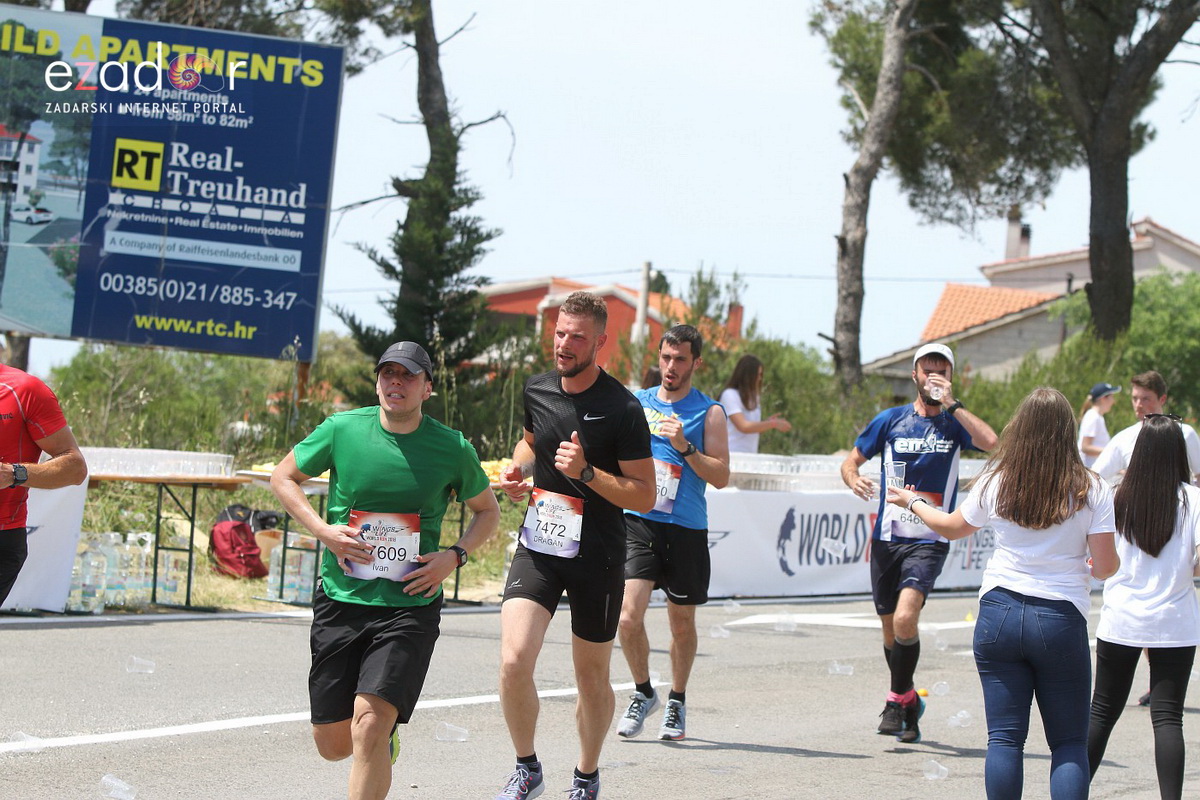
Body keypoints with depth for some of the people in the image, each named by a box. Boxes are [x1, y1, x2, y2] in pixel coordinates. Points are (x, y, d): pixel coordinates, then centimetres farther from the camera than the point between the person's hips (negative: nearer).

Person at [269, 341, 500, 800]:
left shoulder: (453, 449, -2)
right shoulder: (343, 430, -2)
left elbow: (487, 511, 14)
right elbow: (283, 477, 12)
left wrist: (454, 556, -5)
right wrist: (322, 529, -4)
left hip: (410, 606, -2)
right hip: (339, 601, 2)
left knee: (369, 725, -20)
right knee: (332, 745, 8)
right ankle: (385, 733, 43)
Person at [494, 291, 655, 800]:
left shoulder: (623, 409, -13)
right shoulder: (537, 390, 3)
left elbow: (645, 496, -12)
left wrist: (586, 472, -24)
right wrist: (518, 469, 4)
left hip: (596, 556, -3)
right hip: (538, 545, 3)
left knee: (592, 677, 10)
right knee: (514, 660, -15)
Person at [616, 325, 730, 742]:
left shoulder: (708, 412, 1)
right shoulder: (636, 403, 10)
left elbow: (721, 476, -6)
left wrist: (685, 447, -18)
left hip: (686, 529, -1)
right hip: (638, 523, 1)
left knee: (682, 622, 9)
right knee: (629, 614, -13)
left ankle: (676, 703, 28)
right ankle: (643, 692, 9)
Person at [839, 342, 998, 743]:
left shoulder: (954, 423, 1)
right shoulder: (891, 420, 6)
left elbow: (990, 441, -19)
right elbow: (850, 461, 12)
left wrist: (951, 403, -16)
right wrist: (854, 479, -11)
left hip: (929, 540, -3)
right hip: (887, 537, 3)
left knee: (905, 618, -22)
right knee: (891, 629, 10)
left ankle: (897, 700, -4)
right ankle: (909, 702, 32)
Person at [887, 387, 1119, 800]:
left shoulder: (996, 482, 0)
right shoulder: (1091, 489, -7)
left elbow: (952, 527, 16)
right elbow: (1105, 565, -8)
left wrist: (912, 502, 35)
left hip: (999, 613, 2)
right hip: (1061, 622, -2)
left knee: (1004, 737, 5)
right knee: (1069, 744, 6)